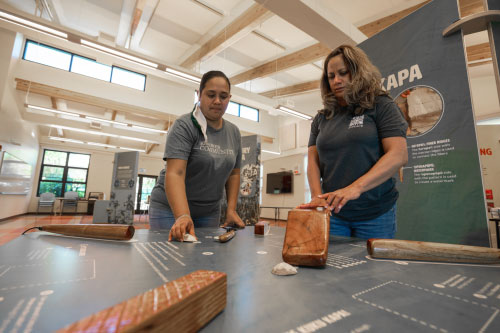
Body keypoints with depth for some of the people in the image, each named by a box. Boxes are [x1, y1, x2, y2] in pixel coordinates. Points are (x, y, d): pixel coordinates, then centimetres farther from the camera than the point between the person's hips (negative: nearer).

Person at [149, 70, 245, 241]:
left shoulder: (234, 133, 3)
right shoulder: (184, 126, -14)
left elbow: (233, 174, 7)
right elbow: (174, 173, -24)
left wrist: (231, 210, -1)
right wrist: (182, 216, -36)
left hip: (209, 212, 4)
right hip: (171, 209, -4)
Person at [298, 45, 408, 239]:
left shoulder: (381, 106, -1)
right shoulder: (321, 118, 9)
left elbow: (398, 155, -12)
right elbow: (313, 159, 3)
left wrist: (356, 188, -26)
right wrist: (317, 196, -14)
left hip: (374, 213, -2)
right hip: (333, 211, 3)